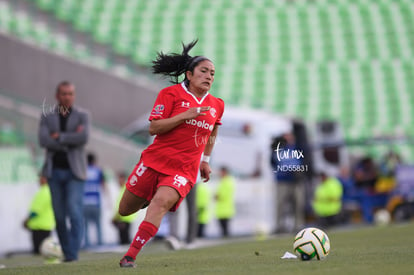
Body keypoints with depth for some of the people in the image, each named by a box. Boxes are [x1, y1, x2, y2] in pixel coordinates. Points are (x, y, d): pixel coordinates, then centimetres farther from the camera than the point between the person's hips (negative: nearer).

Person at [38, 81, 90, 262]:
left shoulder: (82, 116, 4)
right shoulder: (47, 117, 8)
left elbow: (83, 138, -14)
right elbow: (43, 140, -8)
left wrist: (59, 137, -9)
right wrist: (70, 141, -12)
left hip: (74, 172, -2)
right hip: (54, 171, 2)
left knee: (74, 212, -15)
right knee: (59, 216, 3)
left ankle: (73, 255, -17)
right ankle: (66, 254, 13)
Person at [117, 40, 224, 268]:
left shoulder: (216, 105, 10)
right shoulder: (172, 93, -4)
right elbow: (154, 128, -11)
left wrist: (205, 160, 26)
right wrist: (186, 115, -19)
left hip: (185, 169, 1)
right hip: (155, 160, -1)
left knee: (161, 202, -27)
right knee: (126, 210, 4)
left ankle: (130, 256, -27)